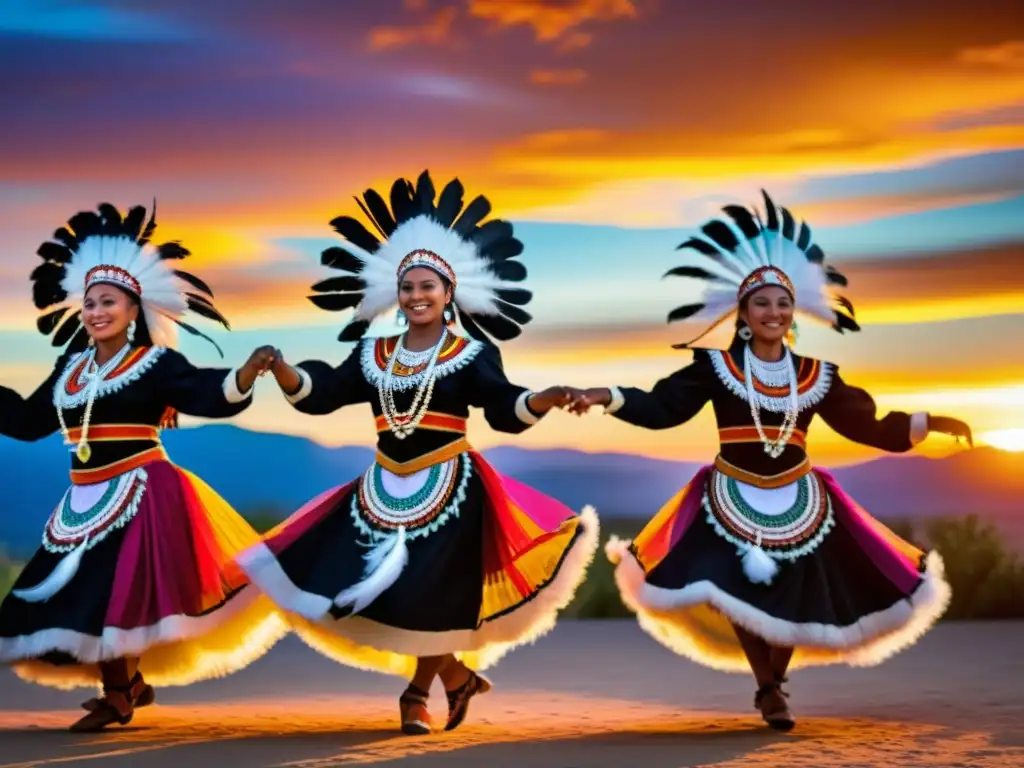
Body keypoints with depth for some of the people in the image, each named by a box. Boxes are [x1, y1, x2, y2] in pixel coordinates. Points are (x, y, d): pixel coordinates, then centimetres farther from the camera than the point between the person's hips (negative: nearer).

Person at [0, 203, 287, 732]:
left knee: (113, 593, -8)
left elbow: (210, 396, -22)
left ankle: (117, 696, 10)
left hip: (140, 494, -7)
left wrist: (248, 372, -40)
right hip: (84, 500, 7)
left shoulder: (155, 363, -6)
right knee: (79, 596, 10)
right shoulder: (70, 367, 12)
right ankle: (132, 683, 27)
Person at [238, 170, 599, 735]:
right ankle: (456, 674, 21)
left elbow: (504, 410, -15)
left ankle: (417, 693, 16)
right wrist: (279, 368, -20)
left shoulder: (472, 354, -2)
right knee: (382, 590, 2)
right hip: (384, 489, 5)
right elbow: (319, 394, -2)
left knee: (431, 594, -6)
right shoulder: (373, 355, 9)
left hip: (448, 488, -4)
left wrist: (543, 401, -36)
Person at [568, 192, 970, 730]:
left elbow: (866, 425, 6)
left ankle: (774, 683, 25)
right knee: (740, 590, -7)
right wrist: (610, 398, -20)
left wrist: (927, 423, 0)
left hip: (795, 500, 2)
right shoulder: (715, 366, -3)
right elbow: (663, 408, -8)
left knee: (794, 596, 1)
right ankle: (768, 690, 15)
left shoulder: (815, 375, 3)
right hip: (733, 498, -2)